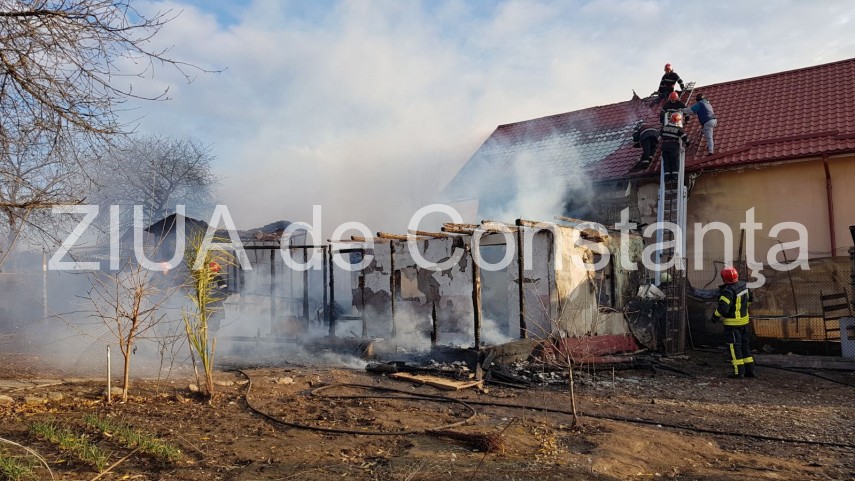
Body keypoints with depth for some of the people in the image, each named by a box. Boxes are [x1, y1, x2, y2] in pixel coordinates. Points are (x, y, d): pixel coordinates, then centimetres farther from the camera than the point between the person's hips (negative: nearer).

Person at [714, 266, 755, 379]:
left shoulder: (728, 291, -25)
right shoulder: (743, 285, 1)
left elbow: (722, 308, -29)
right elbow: (749, 297, 20)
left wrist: (715, 317, -12)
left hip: (733, 324, -8)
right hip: (744, 321, 8)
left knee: (734, 347, 1)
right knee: (745, 346, 17)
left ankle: (739, 372, 4)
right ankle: (749, 370, 20)